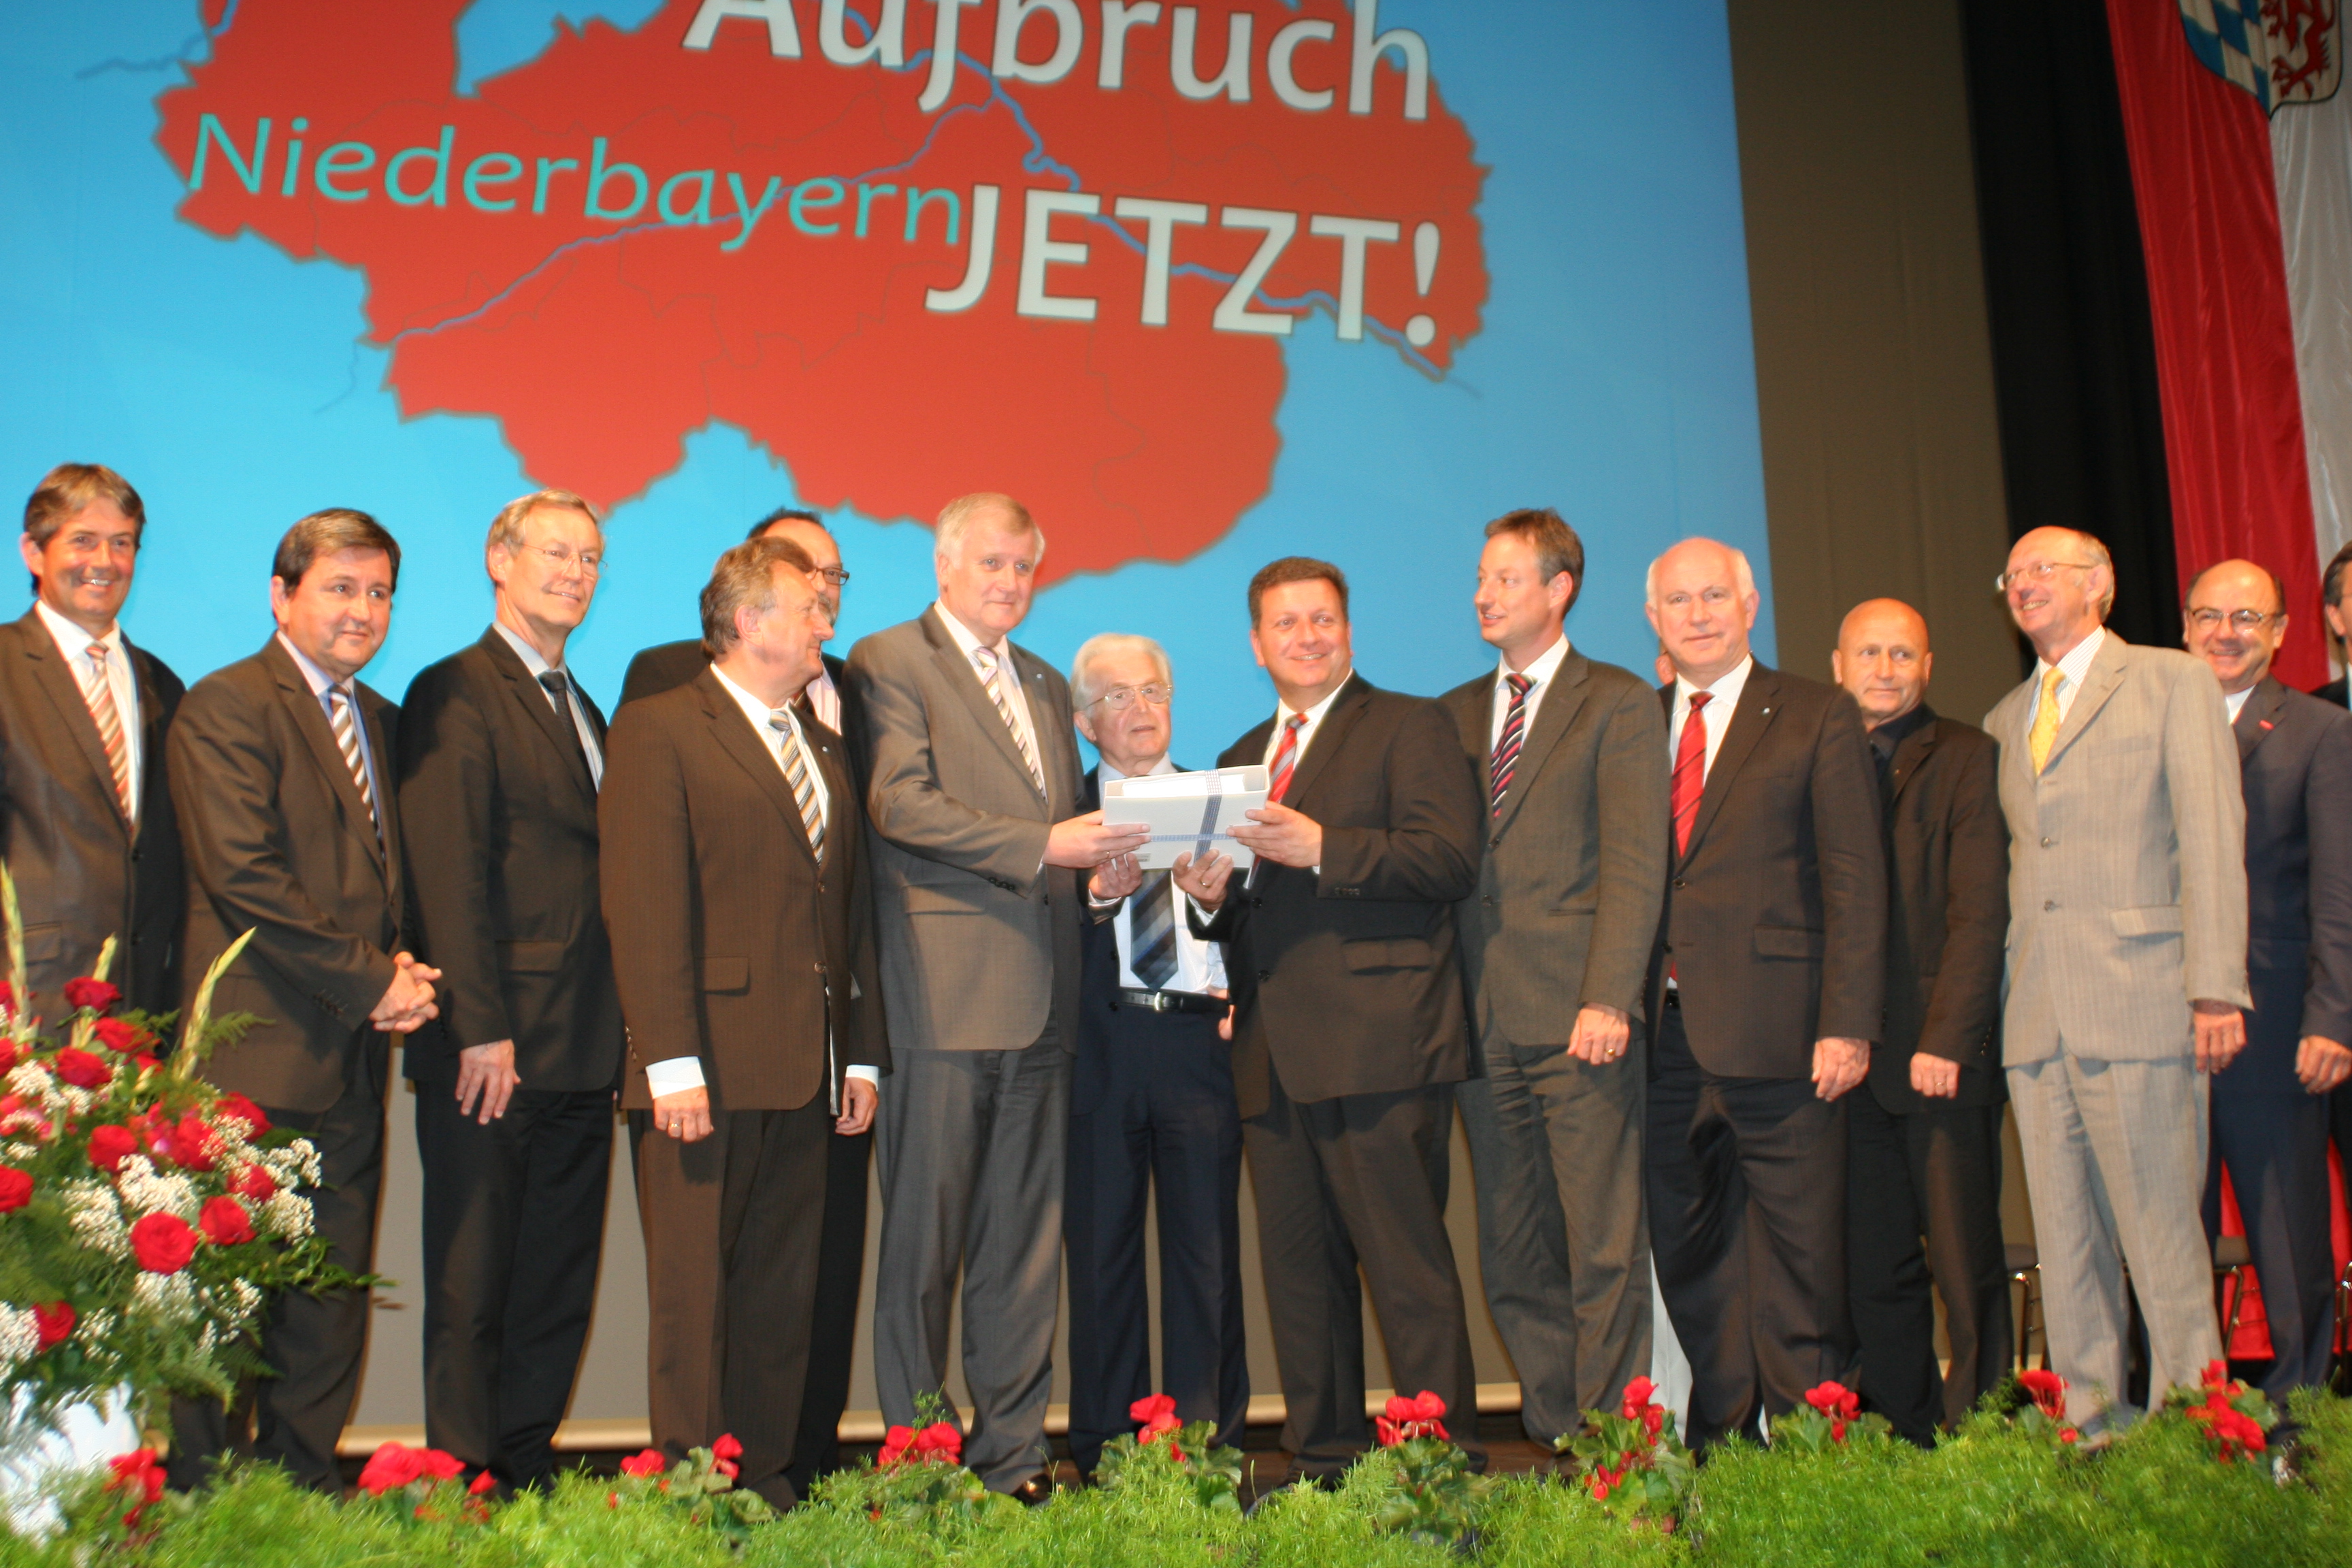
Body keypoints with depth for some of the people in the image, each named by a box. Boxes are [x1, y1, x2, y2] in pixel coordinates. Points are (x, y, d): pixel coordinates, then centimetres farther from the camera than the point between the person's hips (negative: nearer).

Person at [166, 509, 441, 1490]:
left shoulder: (382, 721, 18)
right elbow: (244, 876, -16)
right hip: (261, 1058, -7)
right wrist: (374, 979, -13)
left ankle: (304, 1498, 22)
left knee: (330, 1317, 11)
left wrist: (404, 968, 1)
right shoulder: (227, 706, -7)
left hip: (354, 1060, 7)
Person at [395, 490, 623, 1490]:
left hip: (582, 1053, 8)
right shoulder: (455, 694, -5)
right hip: (495, 1046, -7)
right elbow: (449, 874, -13)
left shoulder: (583, 710, 19)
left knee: (561, 1286, 12)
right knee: (474, 1285, 3)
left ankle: (528, 1471, 22)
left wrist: (617, 1035, 9)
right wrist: (479, 1030, -18)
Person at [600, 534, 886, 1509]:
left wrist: (863, 1055, 13)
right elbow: (643, 907, -11)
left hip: (805, 1071, 7)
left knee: (784, 1291, 11)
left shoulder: (824, 751, 19)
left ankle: (767, 1478, 22)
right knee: (695, 1289, 1)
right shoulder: (658, 730, -3)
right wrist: (671, 1061, -17)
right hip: (707, 1065, -7)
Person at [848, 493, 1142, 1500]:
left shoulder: (1046, 686, 22)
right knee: (925, 1236, 0)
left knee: (1025, 1239, 10)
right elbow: (901, 804, -13)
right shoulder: (888, 662, 0)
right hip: (943, 992, -6)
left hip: (1039, 1000, 7)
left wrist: (1098, 864, 3)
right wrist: (1040, 846, -19)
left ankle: (1012, 1452, 18)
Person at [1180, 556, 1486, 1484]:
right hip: (1274, 1053, 7)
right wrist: (1209, 897, 0)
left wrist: (1323, 848, -20)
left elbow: (1451, 859, -11)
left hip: (1378, 1042, -6)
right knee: (1298, 1267, 10)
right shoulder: (1241, 757, 23)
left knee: (1408, 1262, -5)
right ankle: (1322, 1461, 20)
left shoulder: (1409, 727, 3)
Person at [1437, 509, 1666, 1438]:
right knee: (1513, 1256, 8)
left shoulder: (1617, 702, 3)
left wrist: (1608, 999, -15)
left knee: (1604, 1246, -2)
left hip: (1578, 1014, -5)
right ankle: (1551, 1427, 18)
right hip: (1484, 1018, 5)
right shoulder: (1454, 716, 18)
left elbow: (1634, 864, -6)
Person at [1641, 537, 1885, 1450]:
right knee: (1688, 1256, 10)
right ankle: (1723, 1436, 22)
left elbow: (1854, 882, -2)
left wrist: (1847, 1025, -11)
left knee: (1798, 1260, 0)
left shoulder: (1818, 717, 4)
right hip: (1664, 1033, 4)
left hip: (1775, 1033, -4)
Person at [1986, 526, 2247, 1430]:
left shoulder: (2172, 683, 6)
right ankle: (2091, 1427, 12)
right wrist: (1993, 996, 10)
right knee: (2064, 1239, 5)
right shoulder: (2005, 720, 22)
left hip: (2139, 1000, -5)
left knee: (2161, 1231, -6)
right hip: (2036, 1015, 5)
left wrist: (2216, 986, -12)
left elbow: (2211, 838, -3)